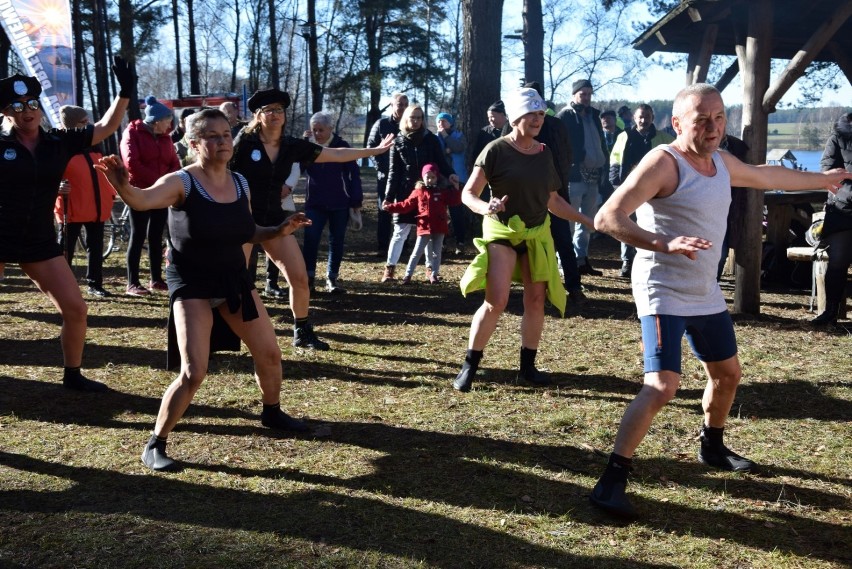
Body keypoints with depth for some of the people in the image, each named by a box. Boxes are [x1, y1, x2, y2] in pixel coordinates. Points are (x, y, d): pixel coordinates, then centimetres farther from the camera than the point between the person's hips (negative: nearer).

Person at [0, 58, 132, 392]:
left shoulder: (59, 143, 1)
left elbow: (105, 128, 2)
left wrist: (124, 93, -8)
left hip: (40, 241, 3)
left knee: (75, 309, 1)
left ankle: (72, 375, 18)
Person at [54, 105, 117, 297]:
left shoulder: (93, 149, 14)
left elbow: (103, 174, 20)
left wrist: (110, 194, 14)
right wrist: (58, 187, -31)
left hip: (96, 207, 7)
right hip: (72, 208, -7)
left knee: (96, 247, 11)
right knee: (66, 248, 3)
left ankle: (94, 284, 21)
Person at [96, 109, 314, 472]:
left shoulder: (240, 183, 1)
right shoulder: (183, 183, -17)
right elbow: (142, 200, -37)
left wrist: (279, 231, 0)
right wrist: (122, 186, -58)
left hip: (234, 279, 6)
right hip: (192, 285, -6)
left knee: (270, 353, 14)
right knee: (193, 373, -15)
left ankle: (271, 413, 42)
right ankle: (154, 445, 4)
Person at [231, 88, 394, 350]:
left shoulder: (292, 146, 3)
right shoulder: (245, 141, -10)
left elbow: (335, 154, 8)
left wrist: (375, 150, 10)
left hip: (274, 217, 5)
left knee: (299, 278, 0)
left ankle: (303, 333, 17)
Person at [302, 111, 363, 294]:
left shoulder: (342, 146, -5)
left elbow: (354, 174, -4)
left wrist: (356, 201, -6)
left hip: (340, 203, -1)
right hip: (314, 202, 1)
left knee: (336, 241, 6)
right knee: (310, 240, -7)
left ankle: (331, 279, 15)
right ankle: (309, 277, -1)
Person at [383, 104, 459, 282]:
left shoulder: (431, 139, 3)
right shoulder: (398, 141, 4)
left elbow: (441, 162, 2)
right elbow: (394, 171, 4)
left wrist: (450, 174, -20)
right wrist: (389, 196, -1)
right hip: (406, 192, 0)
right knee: (400, 232, 0)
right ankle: (390, 268, 8)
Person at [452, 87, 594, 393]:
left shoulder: (544, 153, 7)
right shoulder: (497, 150, -10)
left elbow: (553, 202, 14)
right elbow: (468, 194, -10)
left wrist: (588, 220, 10)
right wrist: (485, 207, -31)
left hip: (537, 235, 6)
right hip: (502, 233, -5)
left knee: (536, 301, 6)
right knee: (496, 302, -13)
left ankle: (528, 366, 18)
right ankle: (469, 366, -1)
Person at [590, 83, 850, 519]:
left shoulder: (721, 163, 8)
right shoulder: (663, 163, -19)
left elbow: (766, 176, 30)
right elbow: (607, 218, -27)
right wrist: (664, 244, -40)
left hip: (706, 294, 9)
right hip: (663, 293, -9)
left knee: (727, 373, 22)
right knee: (662, 386, -20)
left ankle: (712, 447, 47)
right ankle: (612, 480, -11)